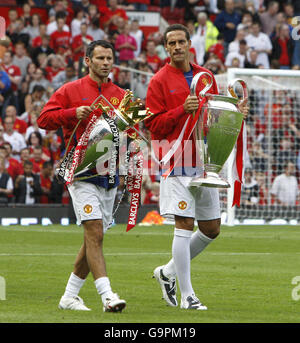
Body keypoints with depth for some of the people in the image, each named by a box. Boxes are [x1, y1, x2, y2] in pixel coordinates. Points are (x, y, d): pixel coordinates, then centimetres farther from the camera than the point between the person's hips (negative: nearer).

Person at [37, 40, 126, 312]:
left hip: (110, 174, 5)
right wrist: (73, 114, -17)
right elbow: (44, 119, -3)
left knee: (94, 238, 8)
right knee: (94, 232, -17)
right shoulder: (71, 91, 3)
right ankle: (107, 295, -23)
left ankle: (70, 296, 19)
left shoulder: (120, 95, 13)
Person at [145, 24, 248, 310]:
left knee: (211, 229, 9)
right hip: (177, 162, -6)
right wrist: (183, 109, -20)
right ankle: (187, 295, -7)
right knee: (185, 224, -11)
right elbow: (154, 127, -8)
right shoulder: (159, 82, -2)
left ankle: (168, 271, 27)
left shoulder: (206, 77, 14)